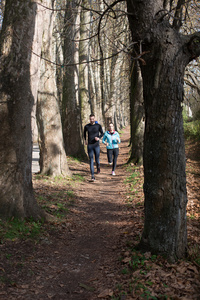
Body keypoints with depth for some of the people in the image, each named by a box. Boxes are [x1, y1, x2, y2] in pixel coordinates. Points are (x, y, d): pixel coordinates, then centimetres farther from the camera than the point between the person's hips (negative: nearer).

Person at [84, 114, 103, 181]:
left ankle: (98, 167, 40)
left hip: (96, 145, -1)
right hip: (89, 145, 1)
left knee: (97, 160, 2)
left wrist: (99, 137, -9)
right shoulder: (86, 126, 2)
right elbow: (84, 133, 23)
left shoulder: (98, 126, -2)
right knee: (91, 161, -3)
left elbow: (102, 133, 10)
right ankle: (93, 176, -1)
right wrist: (85, 140, 14)